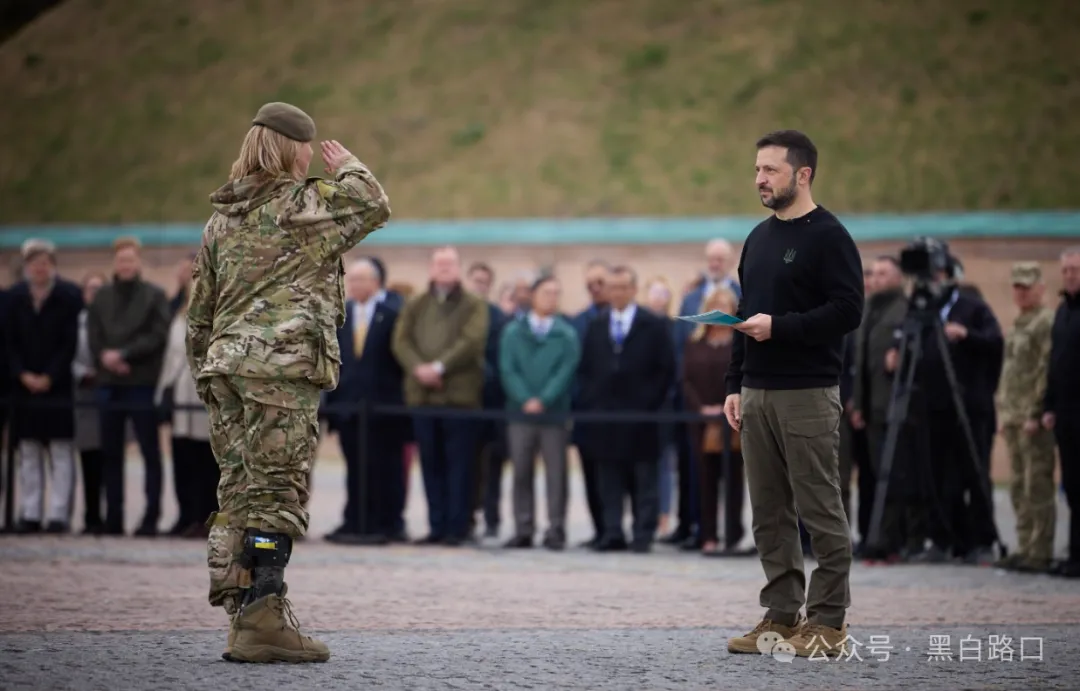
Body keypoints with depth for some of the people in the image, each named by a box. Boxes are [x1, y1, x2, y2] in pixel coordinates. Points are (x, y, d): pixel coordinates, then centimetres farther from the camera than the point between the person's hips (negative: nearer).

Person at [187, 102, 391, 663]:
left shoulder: (222, 218, 17)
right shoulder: (303, 203, -6)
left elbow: (200, 308, 19)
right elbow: (375, 207, 2)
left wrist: (205, 376, 25)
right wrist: (349, 169, 21)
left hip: (225, 364, 7)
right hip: (283, 364, -7)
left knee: (238, 493, 9)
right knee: (276, 494, -8)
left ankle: (242, 616, 9)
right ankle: (262, 622, -14)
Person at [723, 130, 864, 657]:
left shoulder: (828, 237, -8)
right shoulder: (759, 238, 17)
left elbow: (847, 311, -16)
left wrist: (779, 327, -20)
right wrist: (735, 386, 15)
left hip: (808, 395, -8)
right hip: (758, 394, 8)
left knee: (820, 511, -4)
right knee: (770, 514, 9)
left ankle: (827, 622, 1)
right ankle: (782, 616, 15)